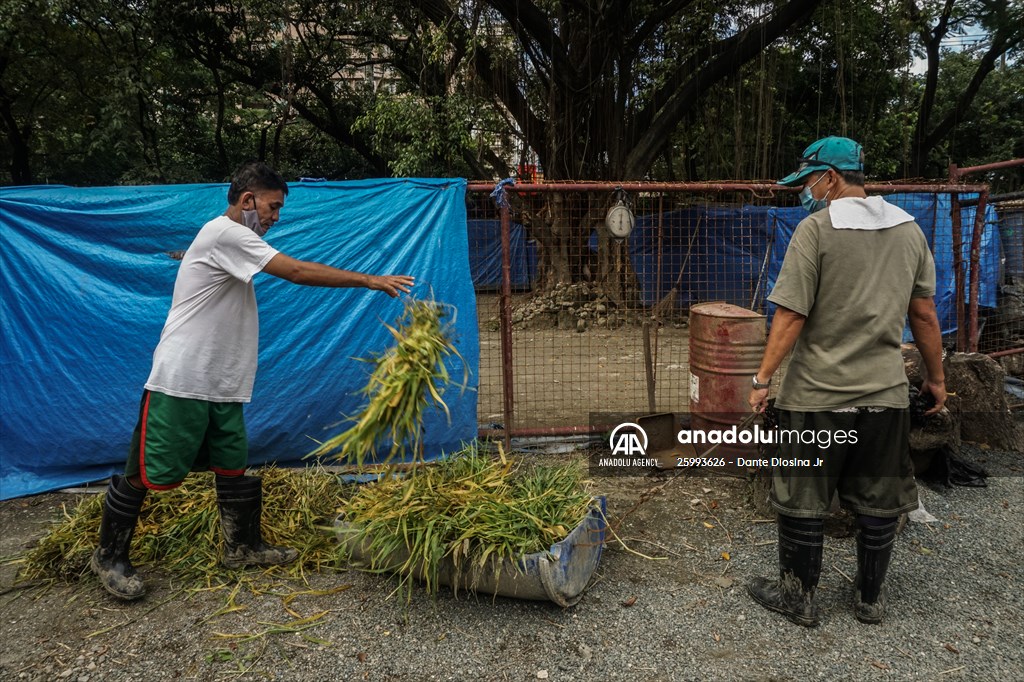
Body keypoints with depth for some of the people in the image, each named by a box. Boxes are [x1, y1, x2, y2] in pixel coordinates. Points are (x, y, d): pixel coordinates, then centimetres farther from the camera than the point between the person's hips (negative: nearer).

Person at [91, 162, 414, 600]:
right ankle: (109, 557, 17)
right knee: (147, 473, 0)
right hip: (180, 383, -10)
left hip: (220, 387, 10)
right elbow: (298, 272, -19)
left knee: (233, 466, 13)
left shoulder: (232, 241, 19)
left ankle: (243, 547, 26)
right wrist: (371, 281, -15)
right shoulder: (225, 233, -13)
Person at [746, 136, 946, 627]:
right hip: (886, 394, 6)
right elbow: (924, 315, 9)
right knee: (879, 505, 16)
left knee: (803, 504, 9)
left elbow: (791, 315, -14)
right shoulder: (909, 229, 6)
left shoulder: (816, 228, -11)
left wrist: (763, 377, -7)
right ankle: (871, 599, 31)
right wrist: (936, 377, 19)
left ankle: (797, 599, 22)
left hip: (818, 396, -5)